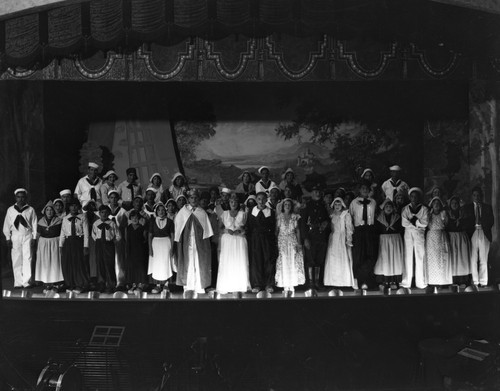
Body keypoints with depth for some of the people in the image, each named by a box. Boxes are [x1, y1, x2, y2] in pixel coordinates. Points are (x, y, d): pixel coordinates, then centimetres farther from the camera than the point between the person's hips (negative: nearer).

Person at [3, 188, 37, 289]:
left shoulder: (30, 210, 5)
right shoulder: (10, 210, 9)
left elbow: (34, 224, 5)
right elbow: (6, 225, 11)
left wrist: (34, 238, 0)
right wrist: (8, 238, 5)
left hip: (27, 236, -1)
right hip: (15, 236, 1)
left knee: (27, 259, -6)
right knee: (16, 260, 1)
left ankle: (26, 282, -5)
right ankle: (18, 283, 5)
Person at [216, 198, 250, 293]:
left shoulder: (242, 214, 10)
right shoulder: (224, 214, 9)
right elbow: (219, 228, 8)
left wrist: (240, 230, -10)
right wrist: (226, 230, -11)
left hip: (240, 240, 0)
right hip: (227, 240, 0)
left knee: (240, 263, -7)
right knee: (227, 263, -7)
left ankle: (240, 286, -4)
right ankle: (226, 286, -5)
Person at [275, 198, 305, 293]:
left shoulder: (295, 217, 7)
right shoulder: (279, 217, 4)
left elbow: (298, 230, 8)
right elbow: (276, 230, 3)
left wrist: (299, 242, 0)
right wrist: (276, 243, -5)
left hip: (293, 241, 1)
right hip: (282, 241, -1)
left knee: (293, 262, -4)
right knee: (283, 263, -4)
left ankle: (292, 285, 0)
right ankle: (285, 285, -1)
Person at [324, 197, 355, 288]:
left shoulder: (346, 215, 2)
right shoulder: (332, 215, 13)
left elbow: (349, 228, -2)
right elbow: (330, 227, 15)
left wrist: (349, 240, -10)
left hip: (342, 239, -4)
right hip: (333, 240, 4)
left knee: (344, 259, -7)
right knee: (332, 259, -2)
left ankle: (346, 281, -4)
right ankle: (334, 281, 1)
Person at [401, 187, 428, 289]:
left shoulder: (424, 209, 7)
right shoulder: (405, 209, 10)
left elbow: (425, 223, -4)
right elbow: (404, 223, -3)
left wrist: (414, 221, -6)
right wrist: (417, 224, -6)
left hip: (419, 234, 0)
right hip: (408, 234, 1)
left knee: (420, 257, -2)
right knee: (408, 257, -1)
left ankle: (421, 282, 2)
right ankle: (406, 282, 1)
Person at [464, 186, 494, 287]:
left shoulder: (487, 207, 14)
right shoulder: (467, 207, 12)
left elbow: (491, 222, 9)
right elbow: (466, 222, 6)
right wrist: (474, 226, -5)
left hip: (484, 234, 1)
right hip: (472, 234, -1)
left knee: (483, 260, -1)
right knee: (473, 259, -6)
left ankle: (483, 281, 3)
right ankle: (474, 281, -1)